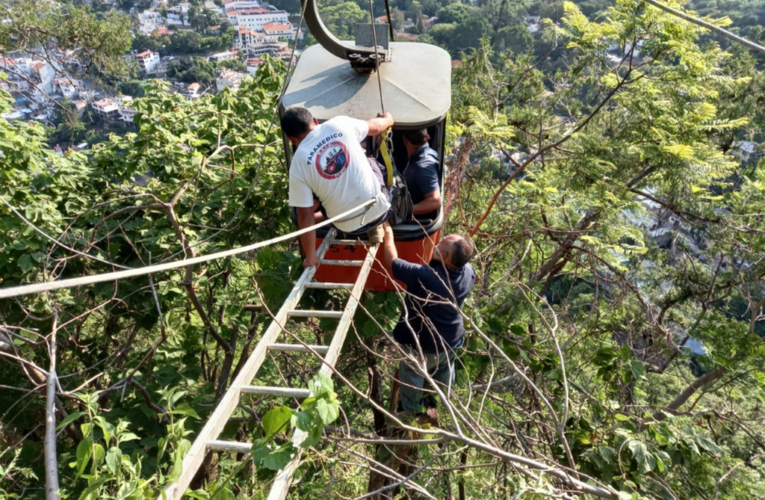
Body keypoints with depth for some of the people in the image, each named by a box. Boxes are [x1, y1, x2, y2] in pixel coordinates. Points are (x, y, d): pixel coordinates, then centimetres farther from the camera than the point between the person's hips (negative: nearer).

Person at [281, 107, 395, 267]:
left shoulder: (297, 166, -13)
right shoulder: (339, 124, -9)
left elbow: (305, 216, -10)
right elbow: (375, 127, 11)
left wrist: (310, 258, 2)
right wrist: (388, 119, 36)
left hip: (350, 226, 0)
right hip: (379, 210, 1)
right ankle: (377, 228, 28)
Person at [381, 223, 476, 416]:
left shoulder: (423, 276, -39)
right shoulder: (469, 272, -21)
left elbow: (391, 261, -27)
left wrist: (388, 233, -12)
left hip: (421, 343, -5)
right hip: (451, 340, 5)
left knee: (412, 375, 24)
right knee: (444, 372, 32)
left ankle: (411, 410, 48)